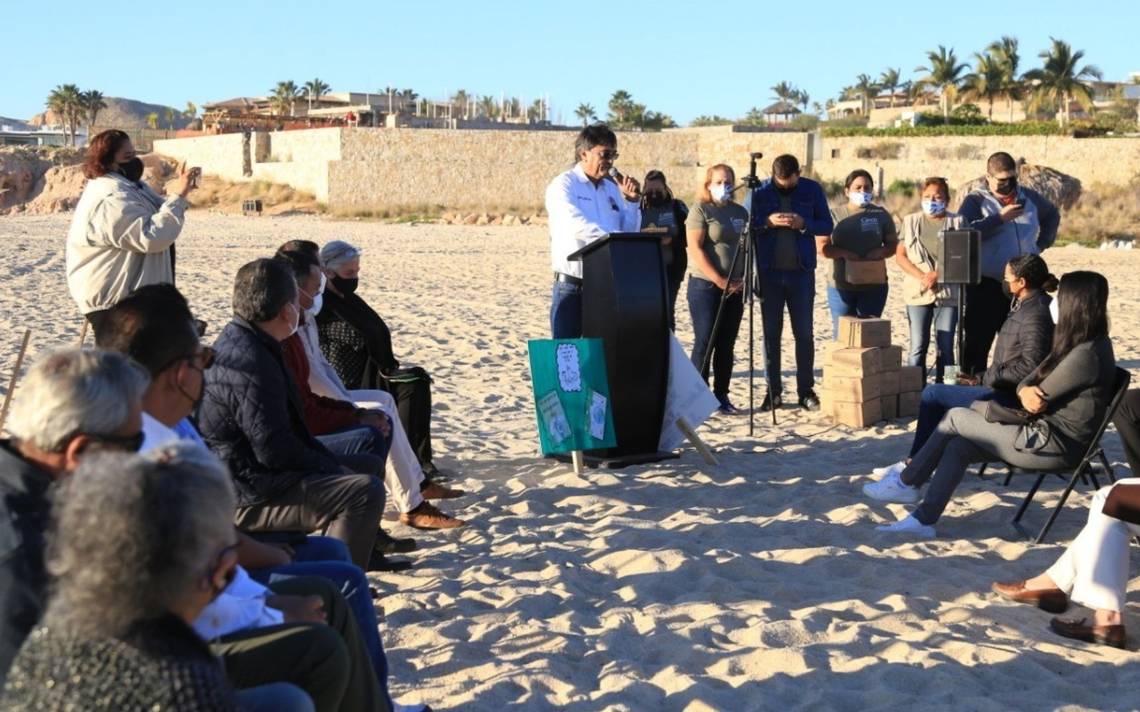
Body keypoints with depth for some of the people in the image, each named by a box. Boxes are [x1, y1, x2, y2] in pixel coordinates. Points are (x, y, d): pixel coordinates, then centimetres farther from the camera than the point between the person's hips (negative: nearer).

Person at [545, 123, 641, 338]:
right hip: (572, 285, -6)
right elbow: (577, 226, -22)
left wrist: (631, 201, 2)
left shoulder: (612, 188, 14)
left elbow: (630, 233, 15)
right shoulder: (563, 185, -4)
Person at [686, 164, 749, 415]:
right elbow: (695, 249, -12)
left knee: (726, 345, 7)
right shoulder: (700, 210, -4)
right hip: (706, 286, -5)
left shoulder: (740, 212, 13)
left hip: (735, 288, 5)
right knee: (704, 343, -4)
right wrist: (720, 281, -17)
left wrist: (744, 279, -1)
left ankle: (721, 396, 13)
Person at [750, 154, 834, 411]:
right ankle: (773, 391, 11)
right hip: (769, 272, 0)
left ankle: (806, 390, 12)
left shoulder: (812, 190, 0)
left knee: (804, 332, 4)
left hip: (801, 271, 0)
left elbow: (827, 226, 1)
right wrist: (767, 222, -19)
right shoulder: (760, 191, -1)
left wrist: (804, 224, -17)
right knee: (771, 332, 4)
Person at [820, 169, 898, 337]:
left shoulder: (881, 215, 10)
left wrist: (879, 252, -13)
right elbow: (822, 247, -2)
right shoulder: (834, 215, 6)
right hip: (841, 284, -1)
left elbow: (893, 244, 8)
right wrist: (846, 254, -17)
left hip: (874, 285, 1)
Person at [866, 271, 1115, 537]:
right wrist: (1024, 391, -18)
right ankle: (923, 519, 1)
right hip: (1047, 435, 9)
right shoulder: (1086, 344, 11)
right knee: (957, 447, 1)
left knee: (954, 417, -3)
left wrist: (983, 410, -1)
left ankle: (907, 484, 11)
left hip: (1051, 444, -9)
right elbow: (1030, 381, 8)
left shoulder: (1085, 355, -22)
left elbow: (1035, 405, -17)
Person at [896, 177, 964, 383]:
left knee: (945, 347, 2)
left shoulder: (956, 222, 5)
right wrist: (921, 276, -10)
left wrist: (937, 274, -13)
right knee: (918, 347, -2)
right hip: (918, 292, 0)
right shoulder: (912, 221, 9)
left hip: (948, 291, 0)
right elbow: (900, 255, 5)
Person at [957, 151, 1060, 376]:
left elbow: (1052, 215, 30)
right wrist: (1000, 218, -19)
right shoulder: (976, 200, -3)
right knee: (978, 342, -2)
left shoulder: (1029, 197, 10)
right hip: (986, 285, -5)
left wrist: (1042, 243, 16)